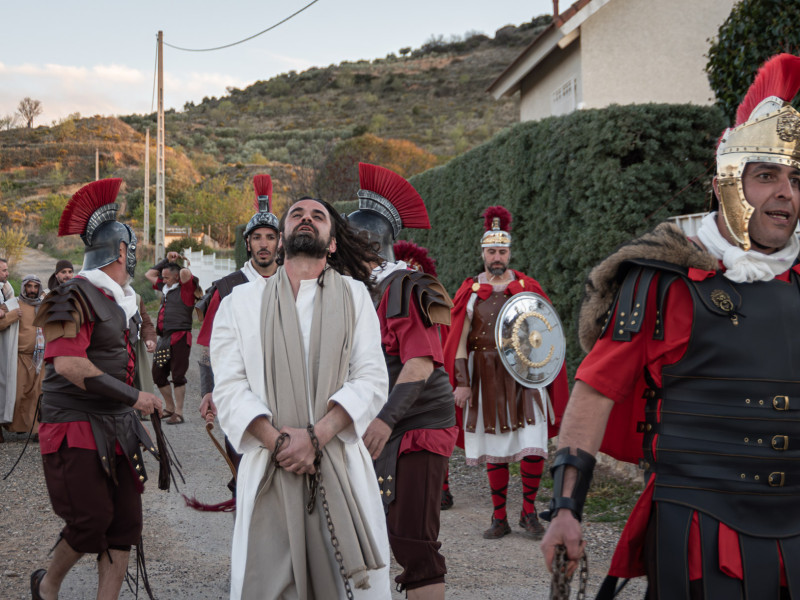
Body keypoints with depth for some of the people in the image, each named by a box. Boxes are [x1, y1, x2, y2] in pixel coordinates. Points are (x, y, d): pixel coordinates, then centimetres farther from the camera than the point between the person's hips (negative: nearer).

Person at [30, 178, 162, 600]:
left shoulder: (122, 301, 15)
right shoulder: (78, 296, -13)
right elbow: (67, 364, -23)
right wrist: (133, 397, -20)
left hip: (117, 426, 9)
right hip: (77, 428, -8)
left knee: (125, 522, 4)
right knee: (92, 521, -7)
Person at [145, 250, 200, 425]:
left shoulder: (186, 288, -5)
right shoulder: (165, 287, 16)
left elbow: (185, 272, -25)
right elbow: (149, 274, 28)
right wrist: (166, 260, 21)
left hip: (179, 337, -8)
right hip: (164, 338, 8)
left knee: (178, 376, -5)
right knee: (158, 374, 11)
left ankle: (178, 413, 1)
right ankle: (170, 408, 25)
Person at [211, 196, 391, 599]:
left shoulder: (353, 295, 11)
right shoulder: (242, 302, 12)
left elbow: (371, 380, 1)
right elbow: (230, 388, 2)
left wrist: (315, 436, -12)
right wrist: (278, 442, -13)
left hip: (341, 466, 0)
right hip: (269, 469, 0)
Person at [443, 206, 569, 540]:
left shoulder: (527, 287, 7)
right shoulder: (470, 291, 5)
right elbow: (460, 341, 4)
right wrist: (461, 383, -4)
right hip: (487, 379, 0)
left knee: (533, 447, -9)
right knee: (493, 450, 4)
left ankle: (529, 513, 7)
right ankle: (499, 519, 14)